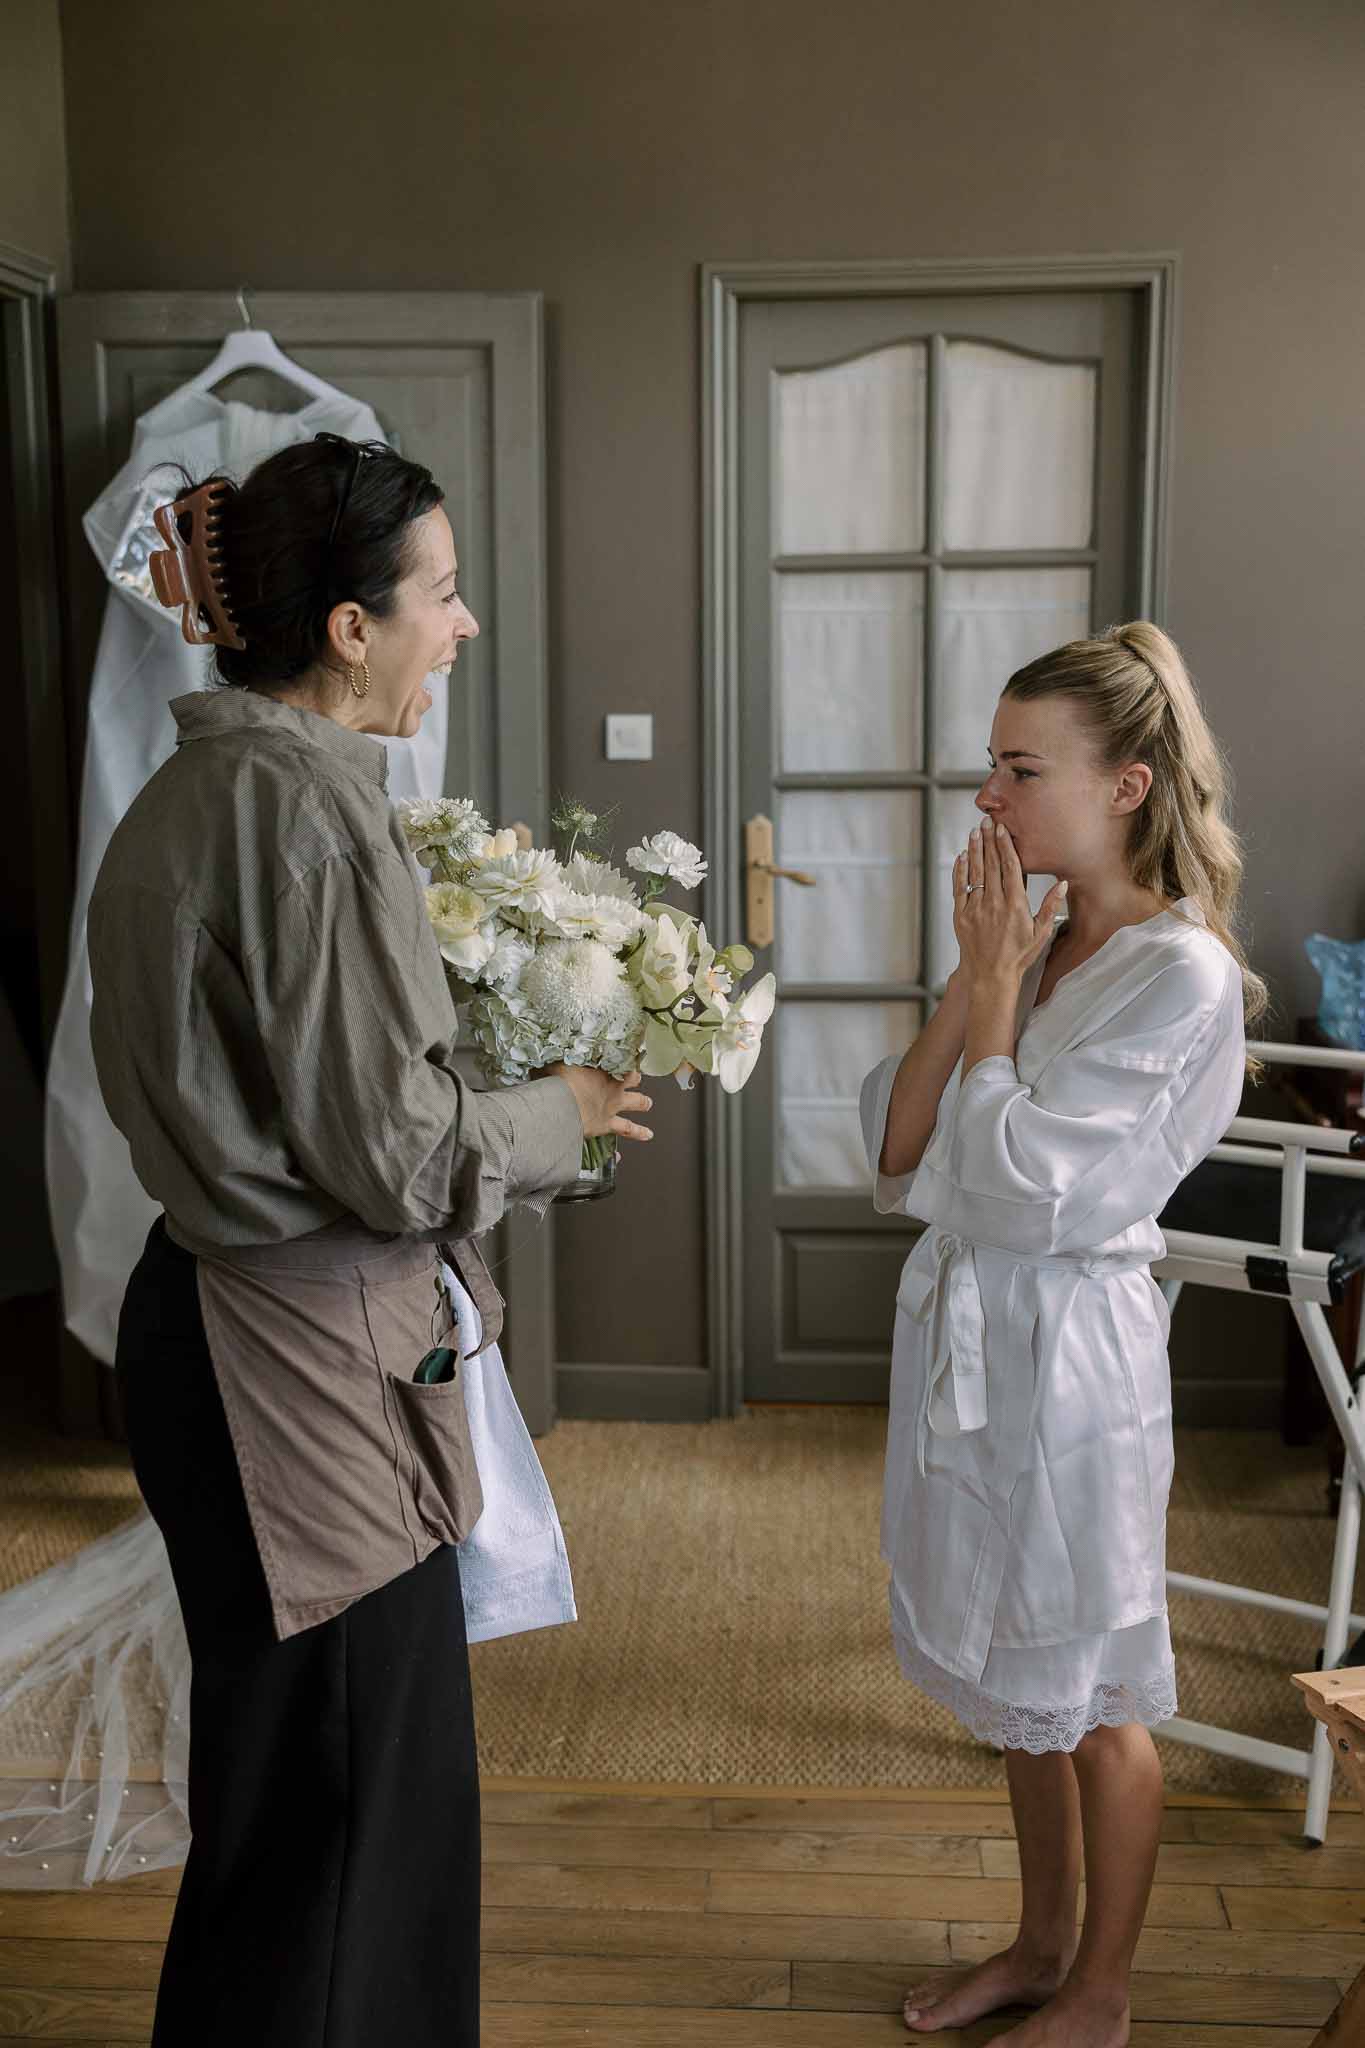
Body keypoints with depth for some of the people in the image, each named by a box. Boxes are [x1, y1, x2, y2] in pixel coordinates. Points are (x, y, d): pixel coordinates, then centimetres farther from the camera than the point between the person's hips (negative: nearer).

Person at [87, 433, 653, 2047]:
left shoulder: (195, 787, 9)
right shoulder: (308, 805, -21)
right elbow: (395, 1153, -20)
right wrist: (558, 1115, -2)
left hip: (221, 1318, 10)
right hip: (301, 1362, -10)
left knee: (314, 1780, 23)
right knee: (330, 1798, 6)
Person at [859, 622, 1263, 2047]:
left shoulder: (1181, 975, -18)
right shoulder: (1029, 941, 5)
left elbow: (1018, 1178, -23)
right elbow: (896, 1151, -1)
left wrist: (997, 978, -15)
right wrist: (975, 974, -9)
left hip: (1068, 1342, -8)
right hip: (964, 1325, 8)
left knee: (1092, 1689, 11)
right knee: (1013, 1670, 21)